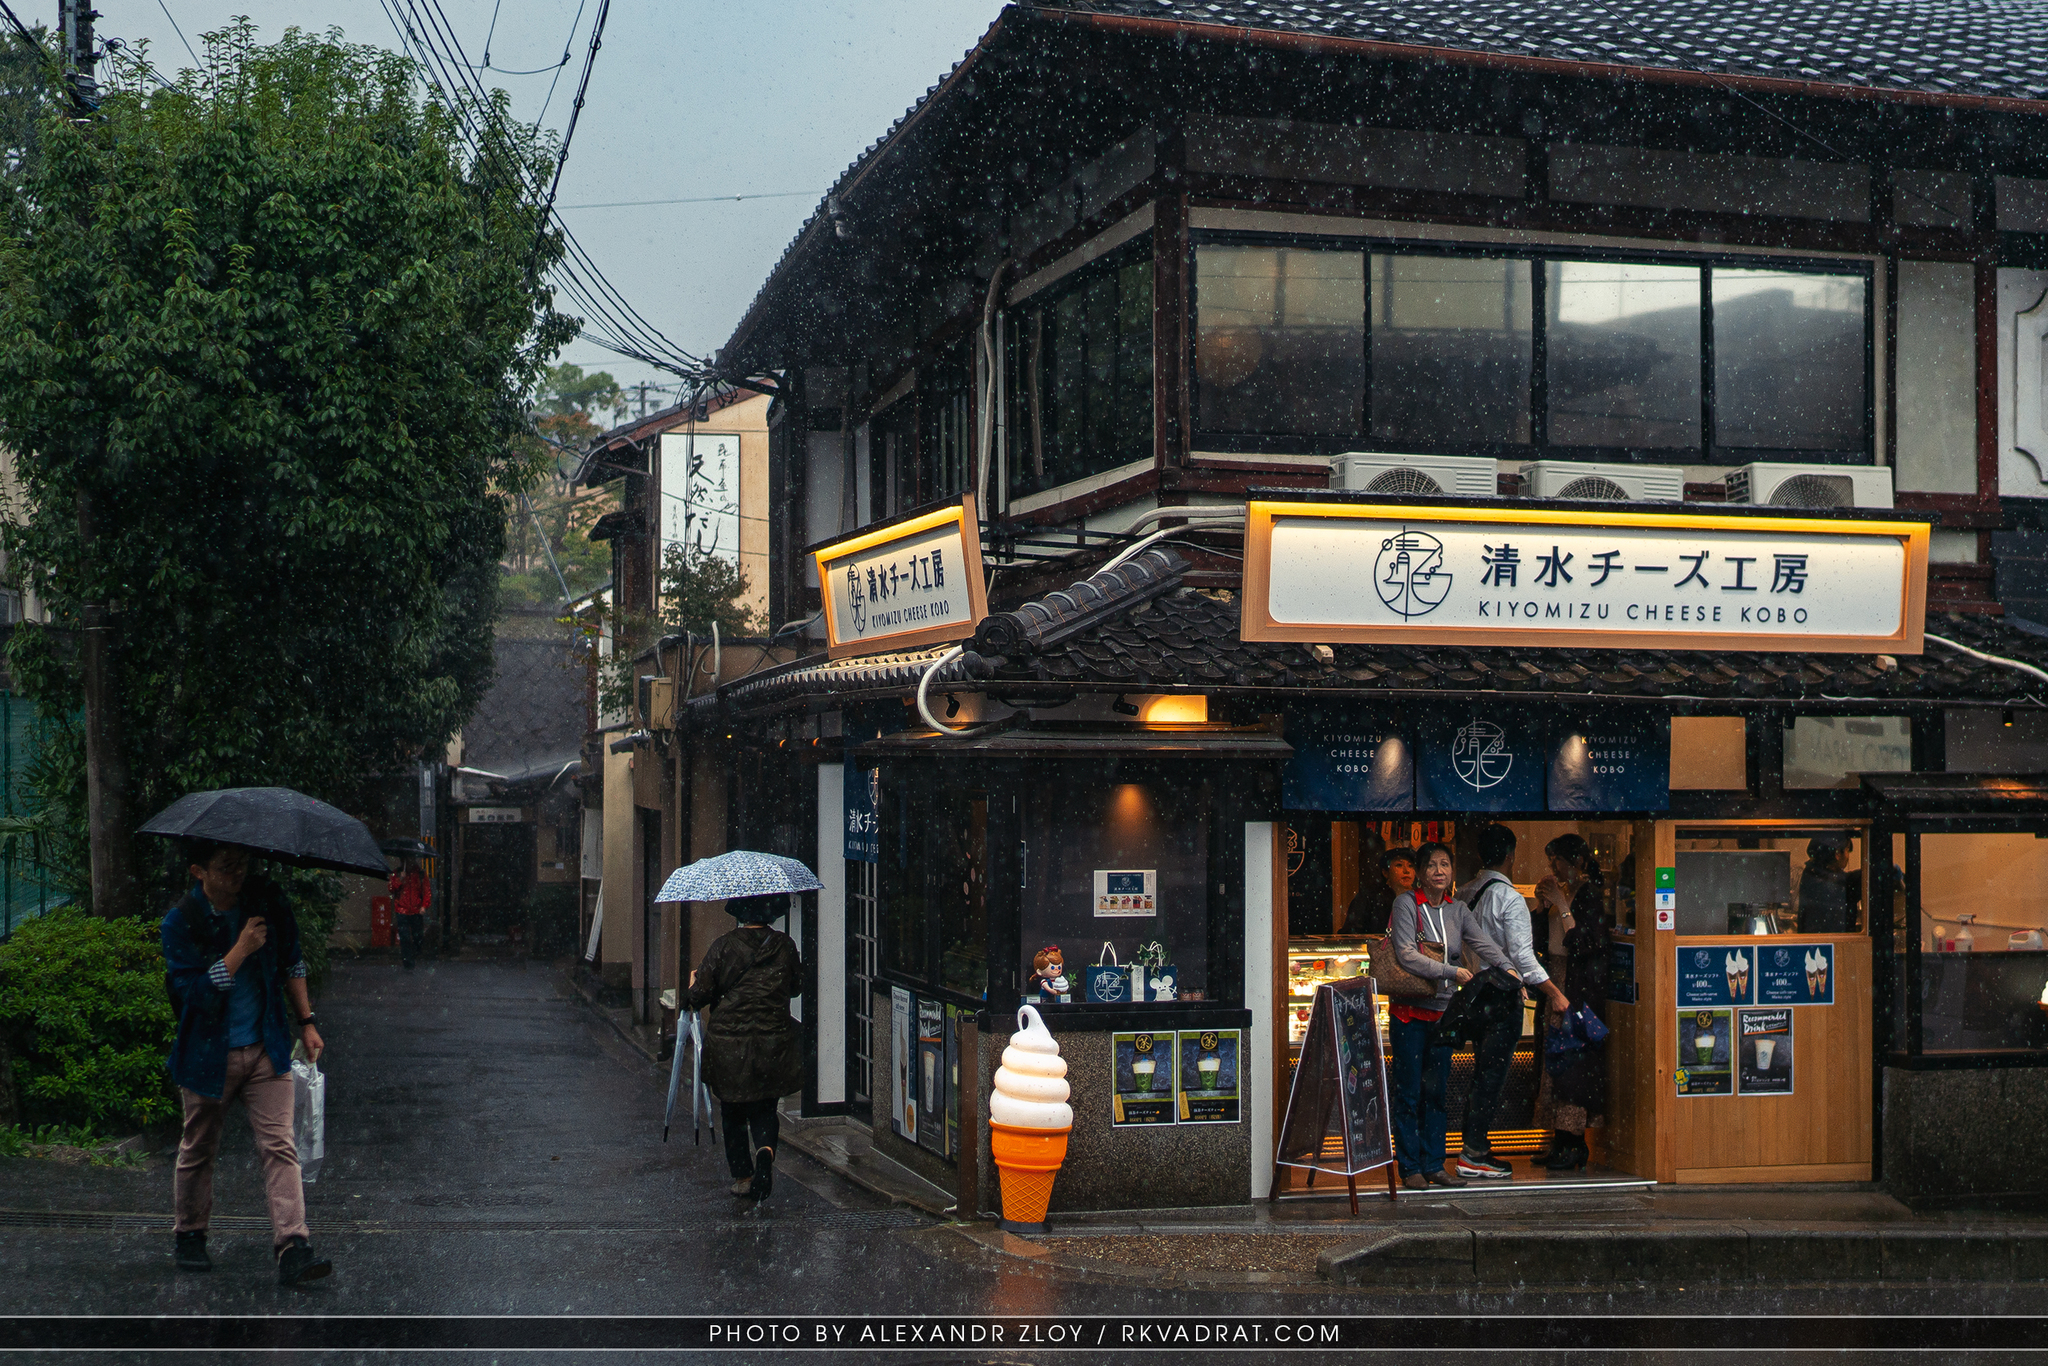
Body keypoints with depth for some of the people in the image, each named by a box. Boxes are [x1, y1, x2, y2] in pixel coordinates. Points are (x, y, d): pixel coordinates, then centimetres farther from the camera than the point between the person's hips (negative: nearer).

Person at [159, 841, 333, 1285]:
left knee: (279, 1146, -8)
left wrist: (307, 1021, 13)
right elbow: (194, 993, -21)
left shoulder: (267, 899, -1)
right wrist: (241, 949, -25)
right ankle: (190, 1236, 33)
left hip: (266, 1049, 2)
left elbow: (291, 964, 14)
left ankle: (293, 1248, -14)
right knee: (198, 1149, 13)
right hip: (210, 1055, -2)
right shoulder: (179, 923, -12)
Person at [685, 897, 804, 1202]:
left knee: (733, 1111, 14)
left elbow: (700, 996, -3)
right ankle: (765, 1149, -17)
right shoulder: (785, 946, -1)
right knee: (764, 1109, 12)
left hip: (728, 1043, -2)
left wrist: (694, 982, 19)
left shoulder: (723, 947, -8)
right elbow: (797, 987, 14)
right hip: (773, 1043, 2)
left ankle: (742, 1175, 16)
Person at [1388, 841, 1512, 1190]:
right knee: (1409, 1092, -1)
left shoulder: (1457, 910, 10)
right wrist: (1451, 971, -19)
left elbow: (1482, 942, -3)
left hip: (1443, 1011, 5)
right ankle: (1410, 1167, 5)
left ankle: (1434, 1165, 14)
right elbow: (1406, 955, -15)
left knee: (1436, 1091, 8)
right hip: (1410, 1012, -5)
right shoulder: (1406, 903, -6)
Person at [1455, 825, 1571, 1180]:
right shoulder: (1509, 898, -15)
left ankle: (1475, 1148, 18)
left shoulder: (1465, 894, 8)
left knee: (1482, 1073, 15)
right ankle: (1475, 1154, -4)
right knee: (1493, 1074, -4)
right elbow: (1521, 955, -19)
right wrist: (1553, 992, -17)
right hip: (1502, 994, -8)